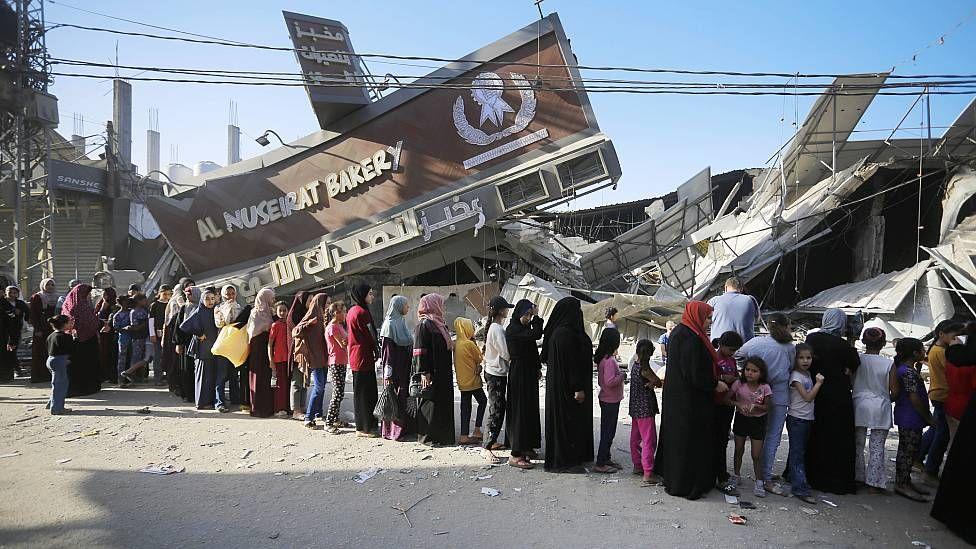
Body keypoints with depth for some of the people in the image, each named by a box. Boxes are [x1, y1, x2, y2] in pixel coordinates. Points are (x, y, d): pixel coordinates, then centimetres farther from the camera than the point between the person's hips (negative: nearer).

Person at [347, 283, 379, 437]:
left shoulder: (352, 311, 14)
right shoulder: (361, 312, -17)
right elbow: (370, 335, -14)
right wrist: (376, 352, -1)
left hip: (355, 358, 10)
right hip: (364, 357, -10)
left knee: (360, 393, 15)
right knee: (365, 393, -3)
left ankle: (363, 426, 23)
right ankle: (365, 428, 2)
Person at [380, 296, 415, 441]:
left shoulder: (401, 322, 14)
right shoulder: (390, 324, -12)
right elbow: (387, 350, -17)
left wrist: (410, 370, 20)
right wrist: (388, 373, -21)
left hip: (404, 368, 9)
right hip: (395, 368, -9)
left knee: (404, 396, 11)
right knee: (395, 397, -4)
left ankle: (405, 428, 19)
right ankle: (393, 431, 4)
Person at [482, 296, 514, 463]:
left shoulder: (493, 327, 11)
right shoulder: (498, 329, -20)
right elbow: (507, 354, -20)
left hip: (493, 372, 10)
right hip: (497, 375, -10)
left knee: (497, 409, 18)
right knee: (496, 411, -6)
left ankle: (492, 441, 28)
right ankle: (487, 449, -2)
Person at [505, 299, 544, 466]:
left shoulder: (524, 328, 11)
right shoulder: (512, 330, -17)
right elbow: (536, 335, -30)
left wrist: (538, 368, 13)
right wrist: (536, 316, -17)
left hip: (529, 374, 10)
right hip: (519, 375, -9)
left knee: (530, 410, 15)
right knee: (520, 411, -7)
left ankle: (527, 447, 26)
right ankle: (516, 454, -2)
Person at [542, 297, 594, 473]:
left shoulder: (559, 331, 10)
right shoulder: (565, 333, -22)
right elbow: (570, 363, -24)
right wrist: (578, 388, -21)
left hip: (561, 384, 11)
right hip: (566, 386, -11)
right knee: (567, 421, -1)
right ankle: (564, 462, 9)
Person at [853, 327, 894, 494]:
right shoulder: (889, 364, -9)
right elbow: (894, 392, -5)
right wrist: (887, 399, 14)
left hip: (859, 406, 2)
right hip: (880, 409, -1)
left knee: (857, 444, 14)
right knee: (877, 447, 6)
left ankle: (858, 477, 23)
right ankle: (875, 482, 9)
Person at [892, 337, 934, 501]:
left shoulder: (904, 369, 11)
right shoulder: (908, 372, -20)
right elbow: (915, 399, -20)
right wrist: (928, 418, -10)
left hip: (910, 418, 10)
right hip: (909, 418, -10)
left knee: (909, 450, 16)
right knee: (907, 450, -2)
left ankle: (905, 481, 26)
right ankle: (901, 485, 6)